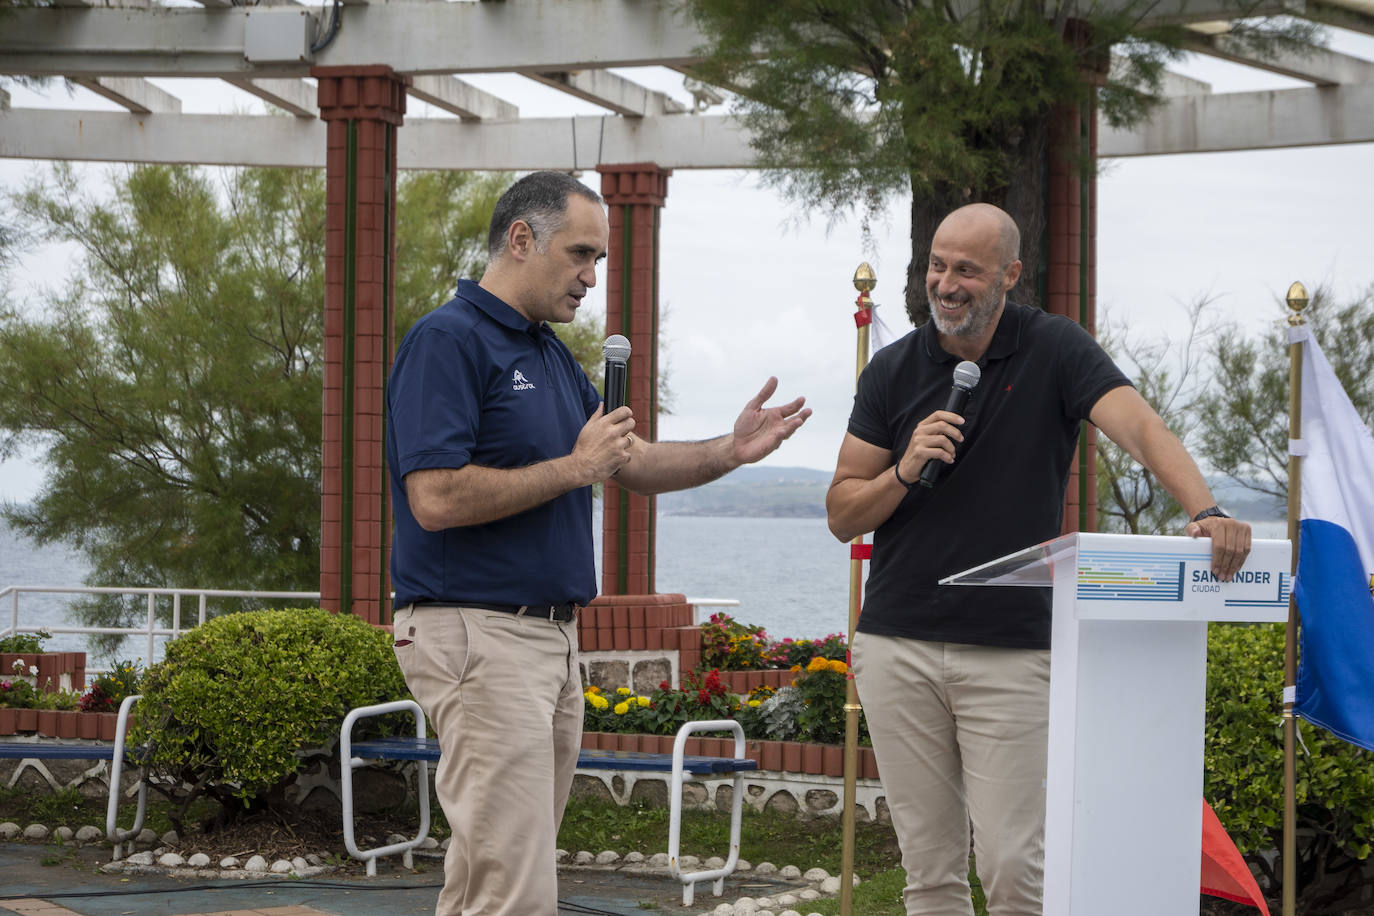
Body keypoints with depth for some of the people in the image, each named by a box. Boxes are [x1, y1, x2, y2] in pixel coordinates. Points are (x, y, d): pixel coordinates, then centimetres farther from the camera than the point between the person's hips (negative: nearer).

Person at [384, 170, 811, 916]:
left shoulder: (550, 352, 18)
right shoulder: (447, 341, -12)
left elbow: (634, 463, 20)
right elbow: (436, 499, -21)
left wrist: (729, 452, 2)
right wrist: (574, 468, -14)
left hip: (550, 632, 10)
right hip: (475, 631, -10)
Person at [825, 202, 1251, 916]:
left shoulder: (1054, 350, -2)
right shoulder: (894, 370, 6)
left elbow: (1140, 427, -19)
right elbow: (842, 516, 8)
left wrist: (1204, 511, -36)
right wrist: (904, 472, -12)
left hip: (1013, 649, -2)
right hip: (898, 646, 3)